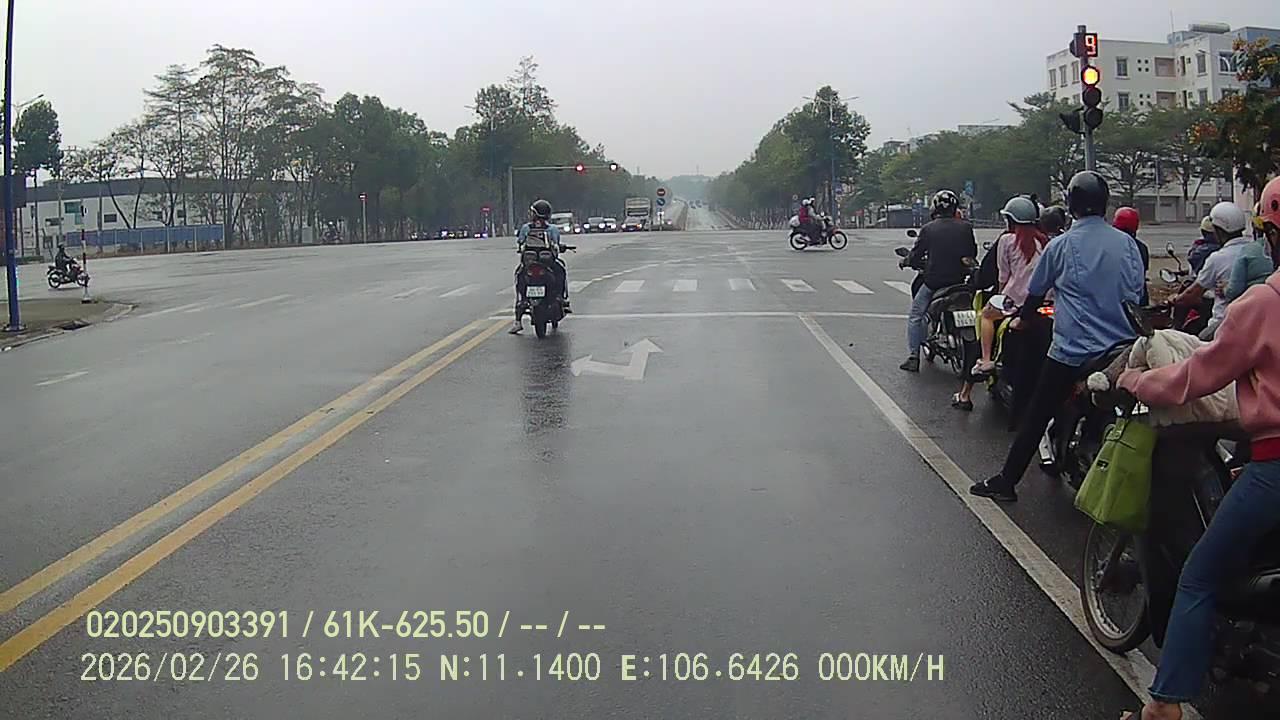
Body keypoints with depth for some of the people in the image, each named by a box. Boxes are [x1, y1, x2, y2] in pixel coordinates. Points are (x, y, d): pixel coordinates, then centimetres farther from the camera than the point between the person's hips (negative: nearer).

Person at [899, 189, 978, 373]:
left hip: (934, 280, -2)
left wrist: (908, 260, 19)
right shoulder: (965, 227, 0)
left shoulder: (928, 229, -6)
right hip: (959, 280, 2)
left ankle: (913, 357, 3)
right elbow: (973, 254, 9)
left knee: (915, 316, 12)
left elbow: (915, 256, -3)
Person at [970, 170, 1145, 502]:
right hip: (1121, 351, 3)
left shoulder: (1061, 245, -4)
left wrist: (1022, 319, 27)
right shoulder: (1127, 243, 3)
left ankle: (1007, 481, 6)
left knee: (1036, 416, 4)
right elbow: (1138, 292, 12)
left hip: (1070, 351, -3)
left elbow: (1036, 291, 7)